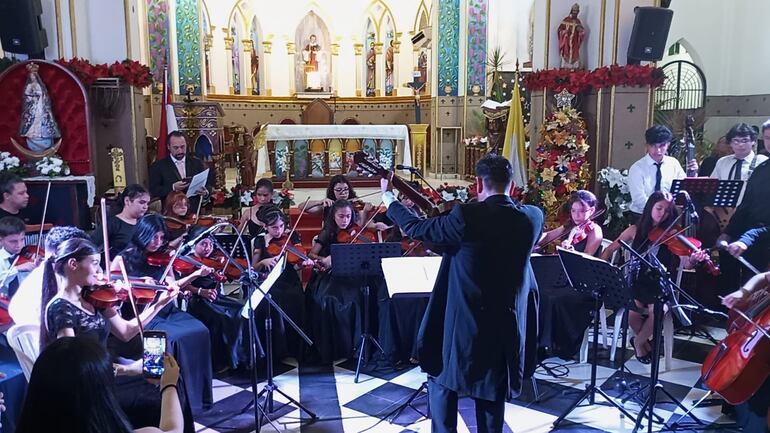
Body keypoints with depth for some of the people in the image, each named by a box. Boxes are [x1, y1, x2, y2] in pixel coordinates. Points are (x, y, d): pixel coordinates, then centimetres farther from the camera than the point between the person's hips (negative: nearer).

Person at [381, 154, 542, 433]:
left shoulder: (467, 217, -17)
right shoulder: (533, 218, -5)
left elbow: (416, 229, -6)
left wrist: (388, 197, 9)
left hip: (460, 321, -4)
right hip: (505, 322, 4)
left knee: (442, 379, 18)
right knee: (493, 389, 18)